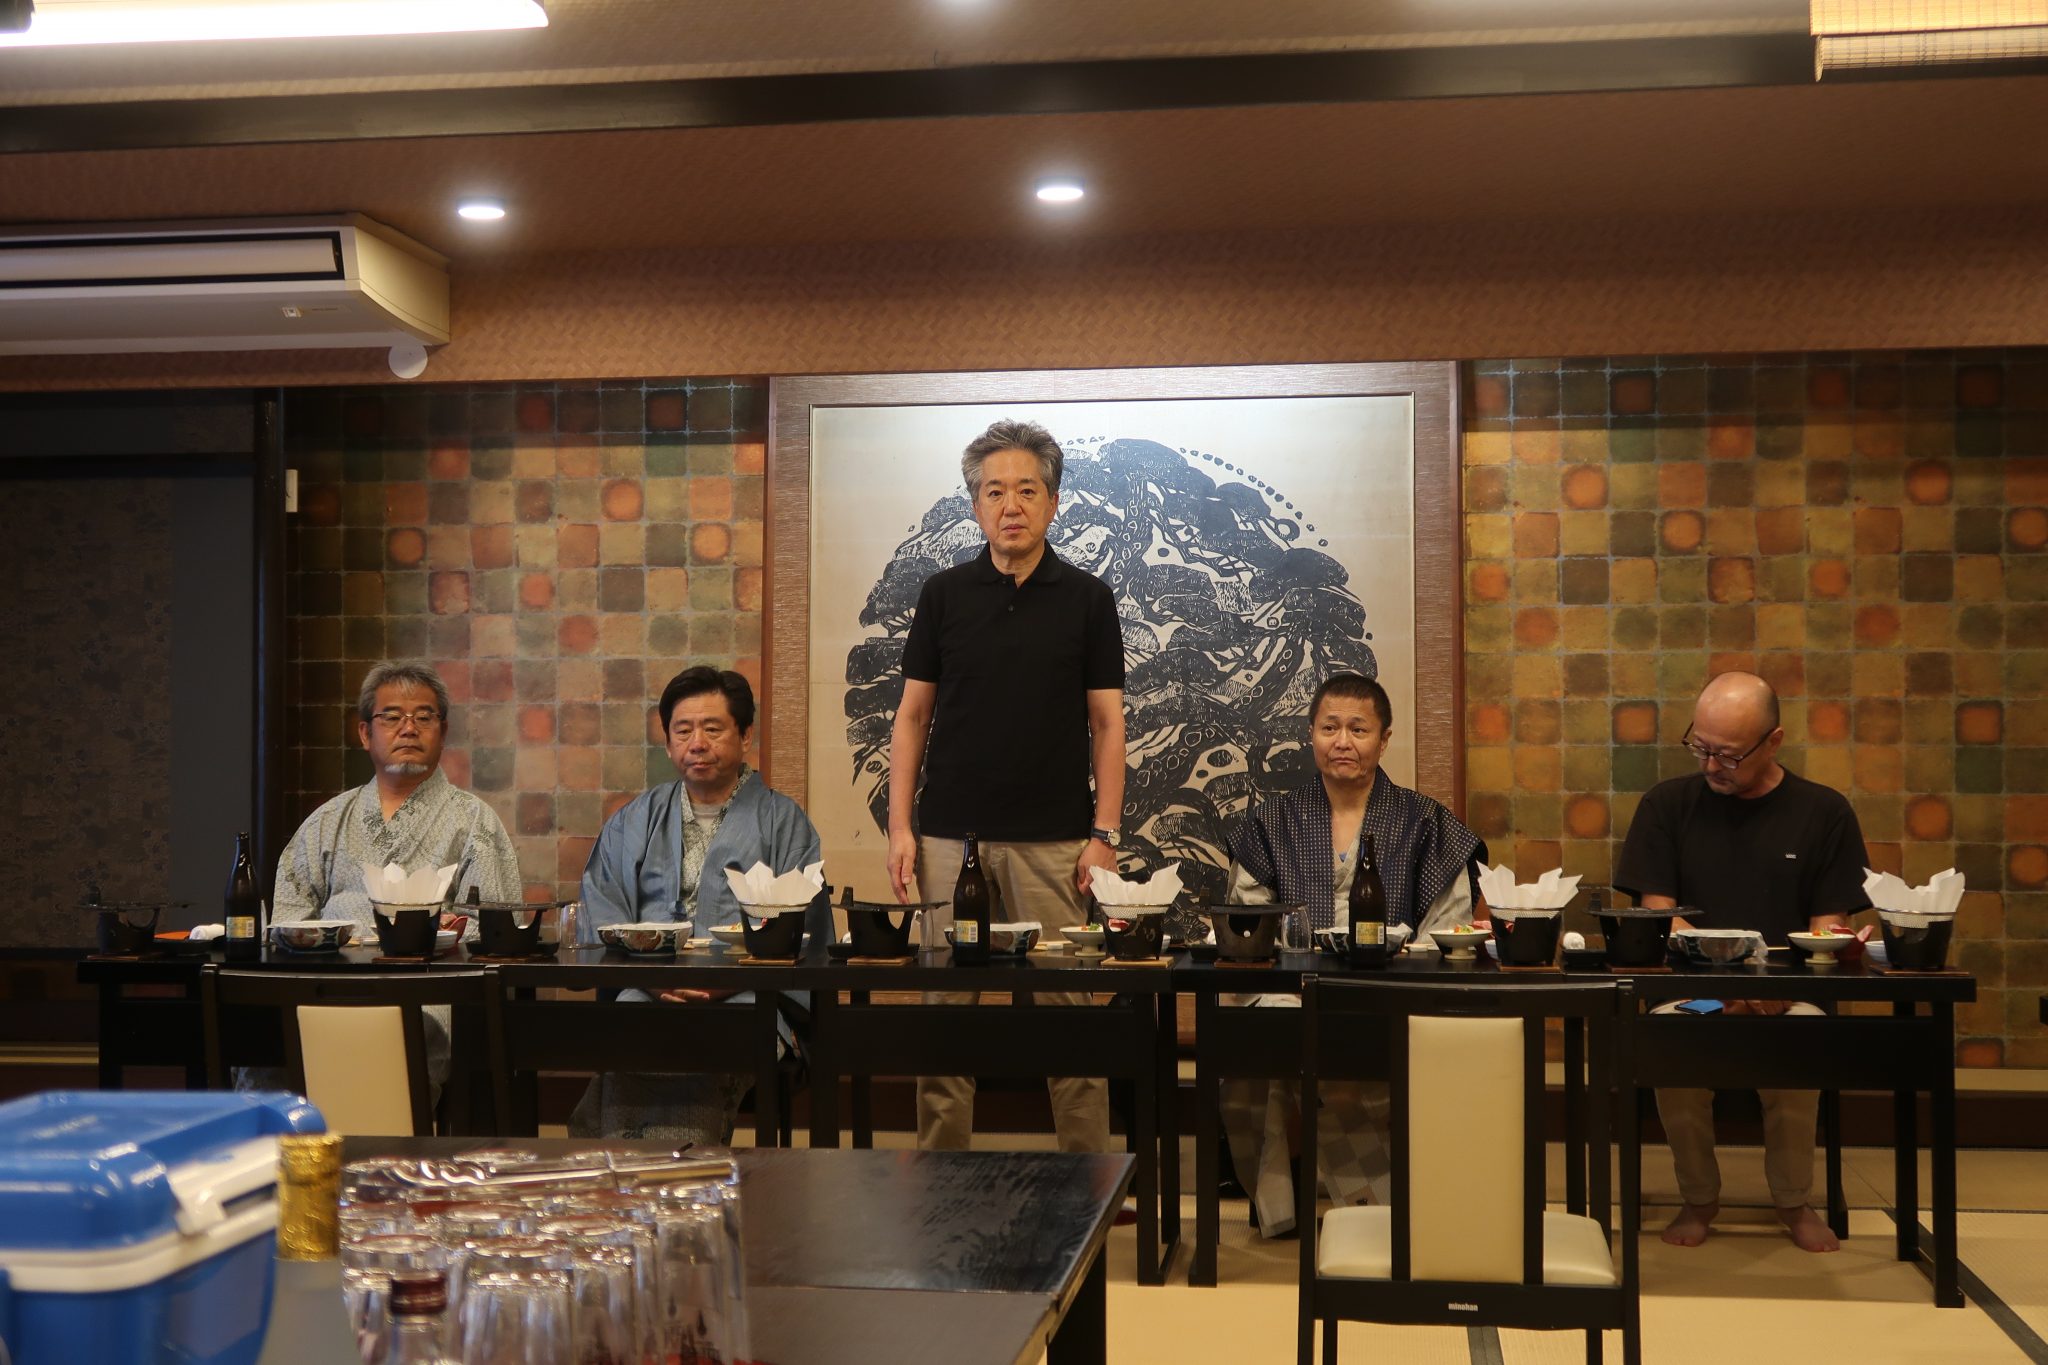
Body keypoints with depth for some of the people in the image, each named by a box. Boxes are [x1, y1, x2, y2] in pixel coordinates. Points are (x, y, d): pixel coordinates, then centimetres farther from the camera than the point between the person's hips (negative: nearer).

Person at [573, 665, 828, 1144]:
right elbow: (598, 919, 13)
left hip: (744, 1001, -2)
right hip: (644, 996, 2)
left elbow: (802, 931, 5)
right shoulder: (632, 822, 26)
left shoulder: (783, 821, 17)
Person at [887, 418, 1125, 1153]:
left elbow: (1106, 722, 2)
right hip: (950, 836, 1)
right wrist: (900, 826, -1)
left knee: (1066, 1005, 0)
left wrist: (1104, 832, -6)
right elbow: (913, 715, 7)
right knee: (946, 1007, 5)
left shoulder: (1087, 598, 3)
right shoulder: (944, 593, 6)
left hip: (1053, 840, -1)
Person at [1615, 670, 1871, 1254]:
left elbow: (1828, 927, 2)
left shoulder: (1823, 812, 6)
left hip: (1788, 991, 0)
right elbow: (1657, 914, 1)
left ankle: (1794, 1200, -6)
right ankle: (1698, 1198, -7)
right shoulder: (1668, 804, 7)